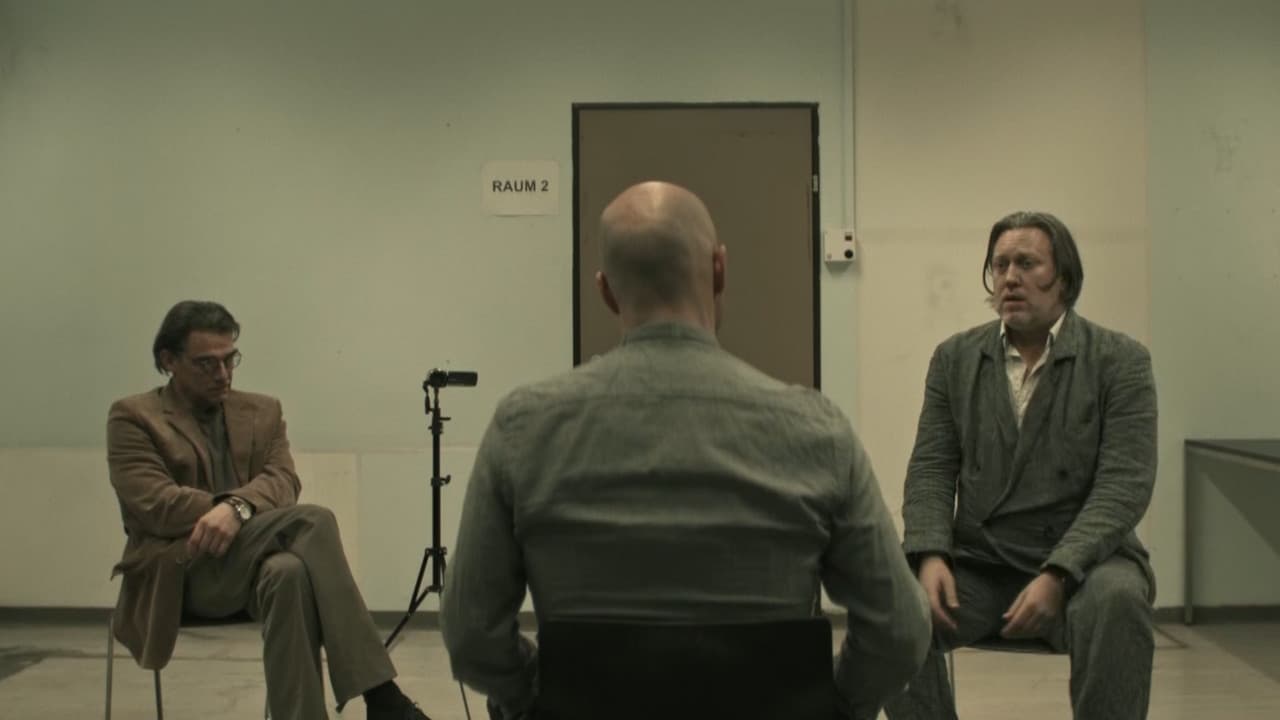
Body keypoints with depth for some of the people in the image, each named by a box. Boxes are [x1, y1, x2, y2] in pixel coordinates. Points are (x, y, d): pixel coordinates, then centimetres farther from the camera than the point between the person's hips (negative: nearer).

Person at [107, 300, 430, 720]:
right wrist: (244, 509, -16)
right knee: (312, 520, -29)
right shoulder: (132, 418, 4)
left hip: (254, 566, 4)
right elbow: (155, 505, -11)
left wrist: (237, 507, -23)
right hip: (181, 574, -4)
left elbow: (283, 482, -1)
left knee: (289, 572, -36)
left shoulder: (263, 412, 17)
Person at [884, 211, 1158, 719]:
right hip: (978, 563, 2)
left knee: (1116, 601, -35)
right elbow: (930, 470, 5)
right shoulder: (955, 358, 8)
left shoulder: (1120, 361, -2)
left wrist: (1057, 576, -24)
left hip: (1082, 561, -2)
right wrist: (931, 555, -15)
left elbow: (1123, 485, -11)